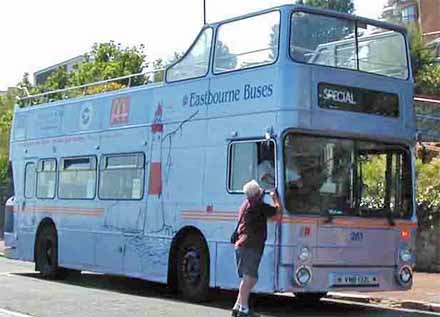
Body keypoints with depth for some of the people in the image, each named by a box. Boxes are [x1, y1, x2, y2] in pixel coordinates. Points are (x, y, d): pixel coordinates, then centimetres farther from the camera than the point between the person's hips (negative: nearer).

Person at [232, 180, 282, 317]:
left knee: (250, 278, 15)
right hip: (250, 246, -9)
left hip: (241, 245, 9)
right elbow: (278, 210, -1)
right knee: (248, 277, -11)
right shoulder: (258, 205, -7)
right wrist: (275, 196, 15)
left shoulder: (246, 204, 20)